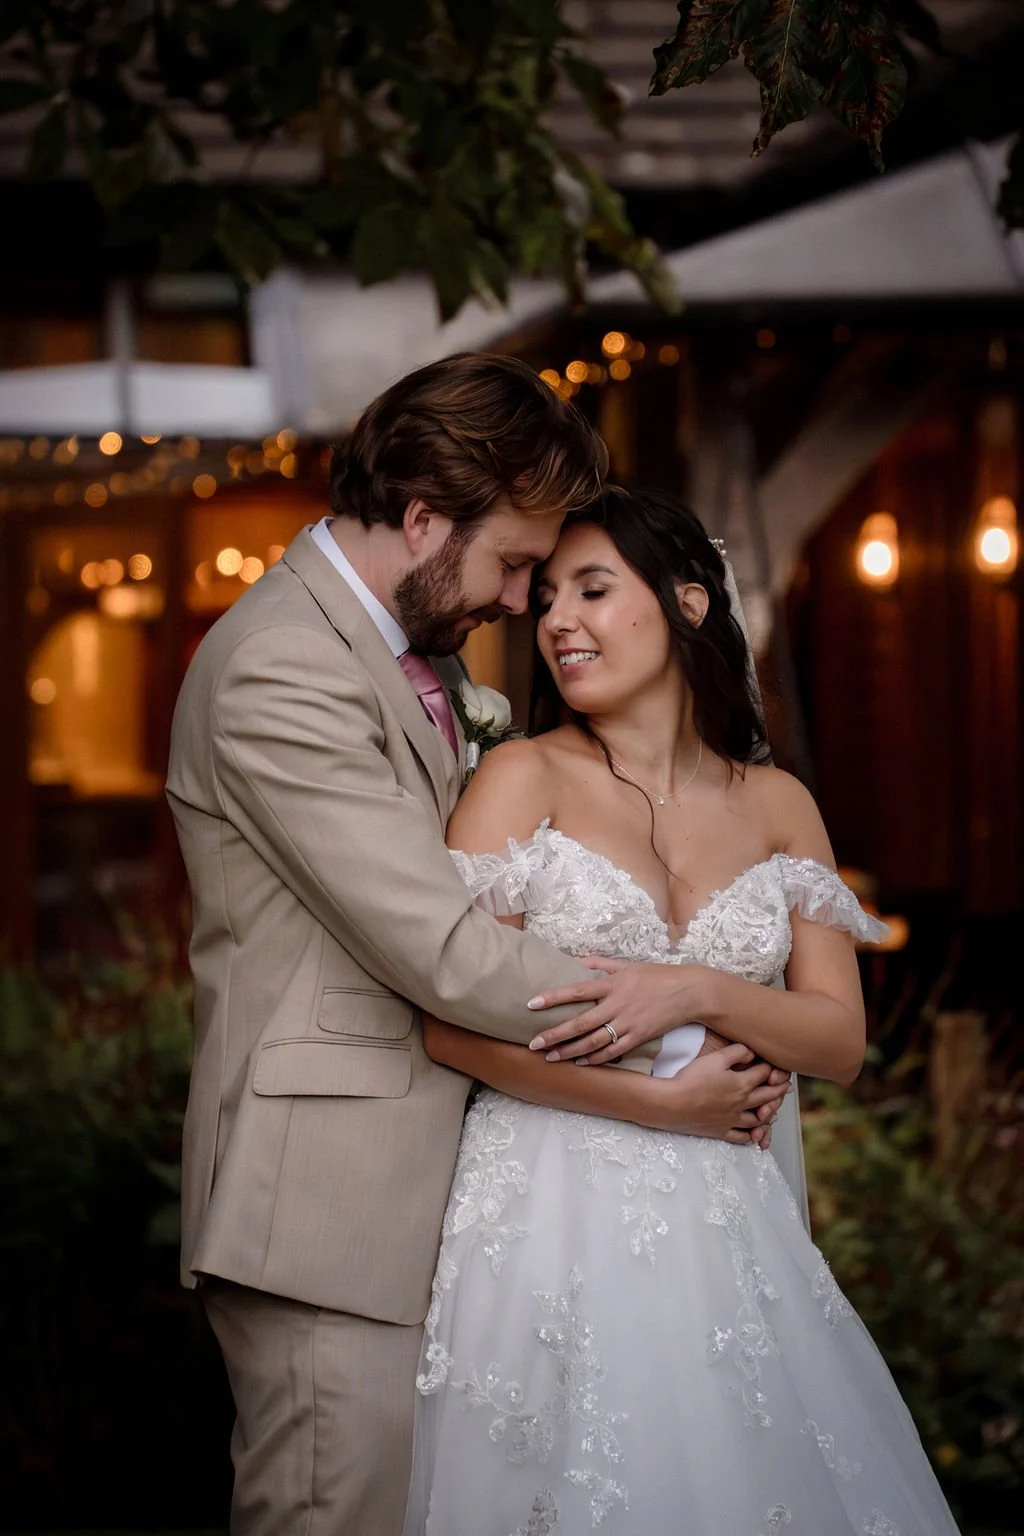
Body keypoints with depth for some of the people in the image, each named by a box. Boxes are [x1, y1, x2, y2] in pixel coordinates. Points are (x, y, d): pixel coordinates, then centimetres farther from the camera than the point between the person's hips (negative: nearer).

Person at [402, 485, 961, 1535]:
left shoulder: (777, 806, 9)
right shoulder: (521, 781, -2)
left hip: (719, 1224, 3)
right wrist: (673, 1098, -11)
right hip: (550, 1210, -3)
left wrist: (697, 992, -15)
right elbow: (452, 1026, -11)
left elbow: (839, 1042, 4)